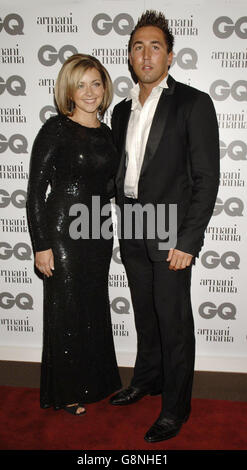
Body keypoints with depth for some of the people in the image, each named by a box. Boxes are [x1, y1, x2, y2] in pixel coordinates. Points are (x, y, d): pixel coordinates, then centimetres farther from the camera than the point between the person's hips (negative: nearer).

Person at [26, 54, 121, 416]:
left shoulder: (106, 133, 9)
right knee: (67, 311, 5)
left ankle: (94, 382, 35)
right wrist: (41, 245, -14)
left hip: (99, 232, 6)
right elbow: (36, 191, -12)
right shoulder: (56, 129, -10)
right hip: (63, 232, -6)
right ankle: (66, 393, 25)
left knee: (95, 307, 15)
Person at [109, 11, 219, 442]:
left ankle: (175, 408, 19)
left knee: (174, 322, 3)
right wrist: (125, 221, 10)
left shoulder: (194, 103, -5)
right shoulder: (123, 110, 13)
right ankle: (146, 380, 39)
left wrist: (187, 241, -15)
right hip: (132, 233, 6)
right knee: (145, 315, 19)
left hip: (170, 234, -5)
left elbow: (206, 178, -10)